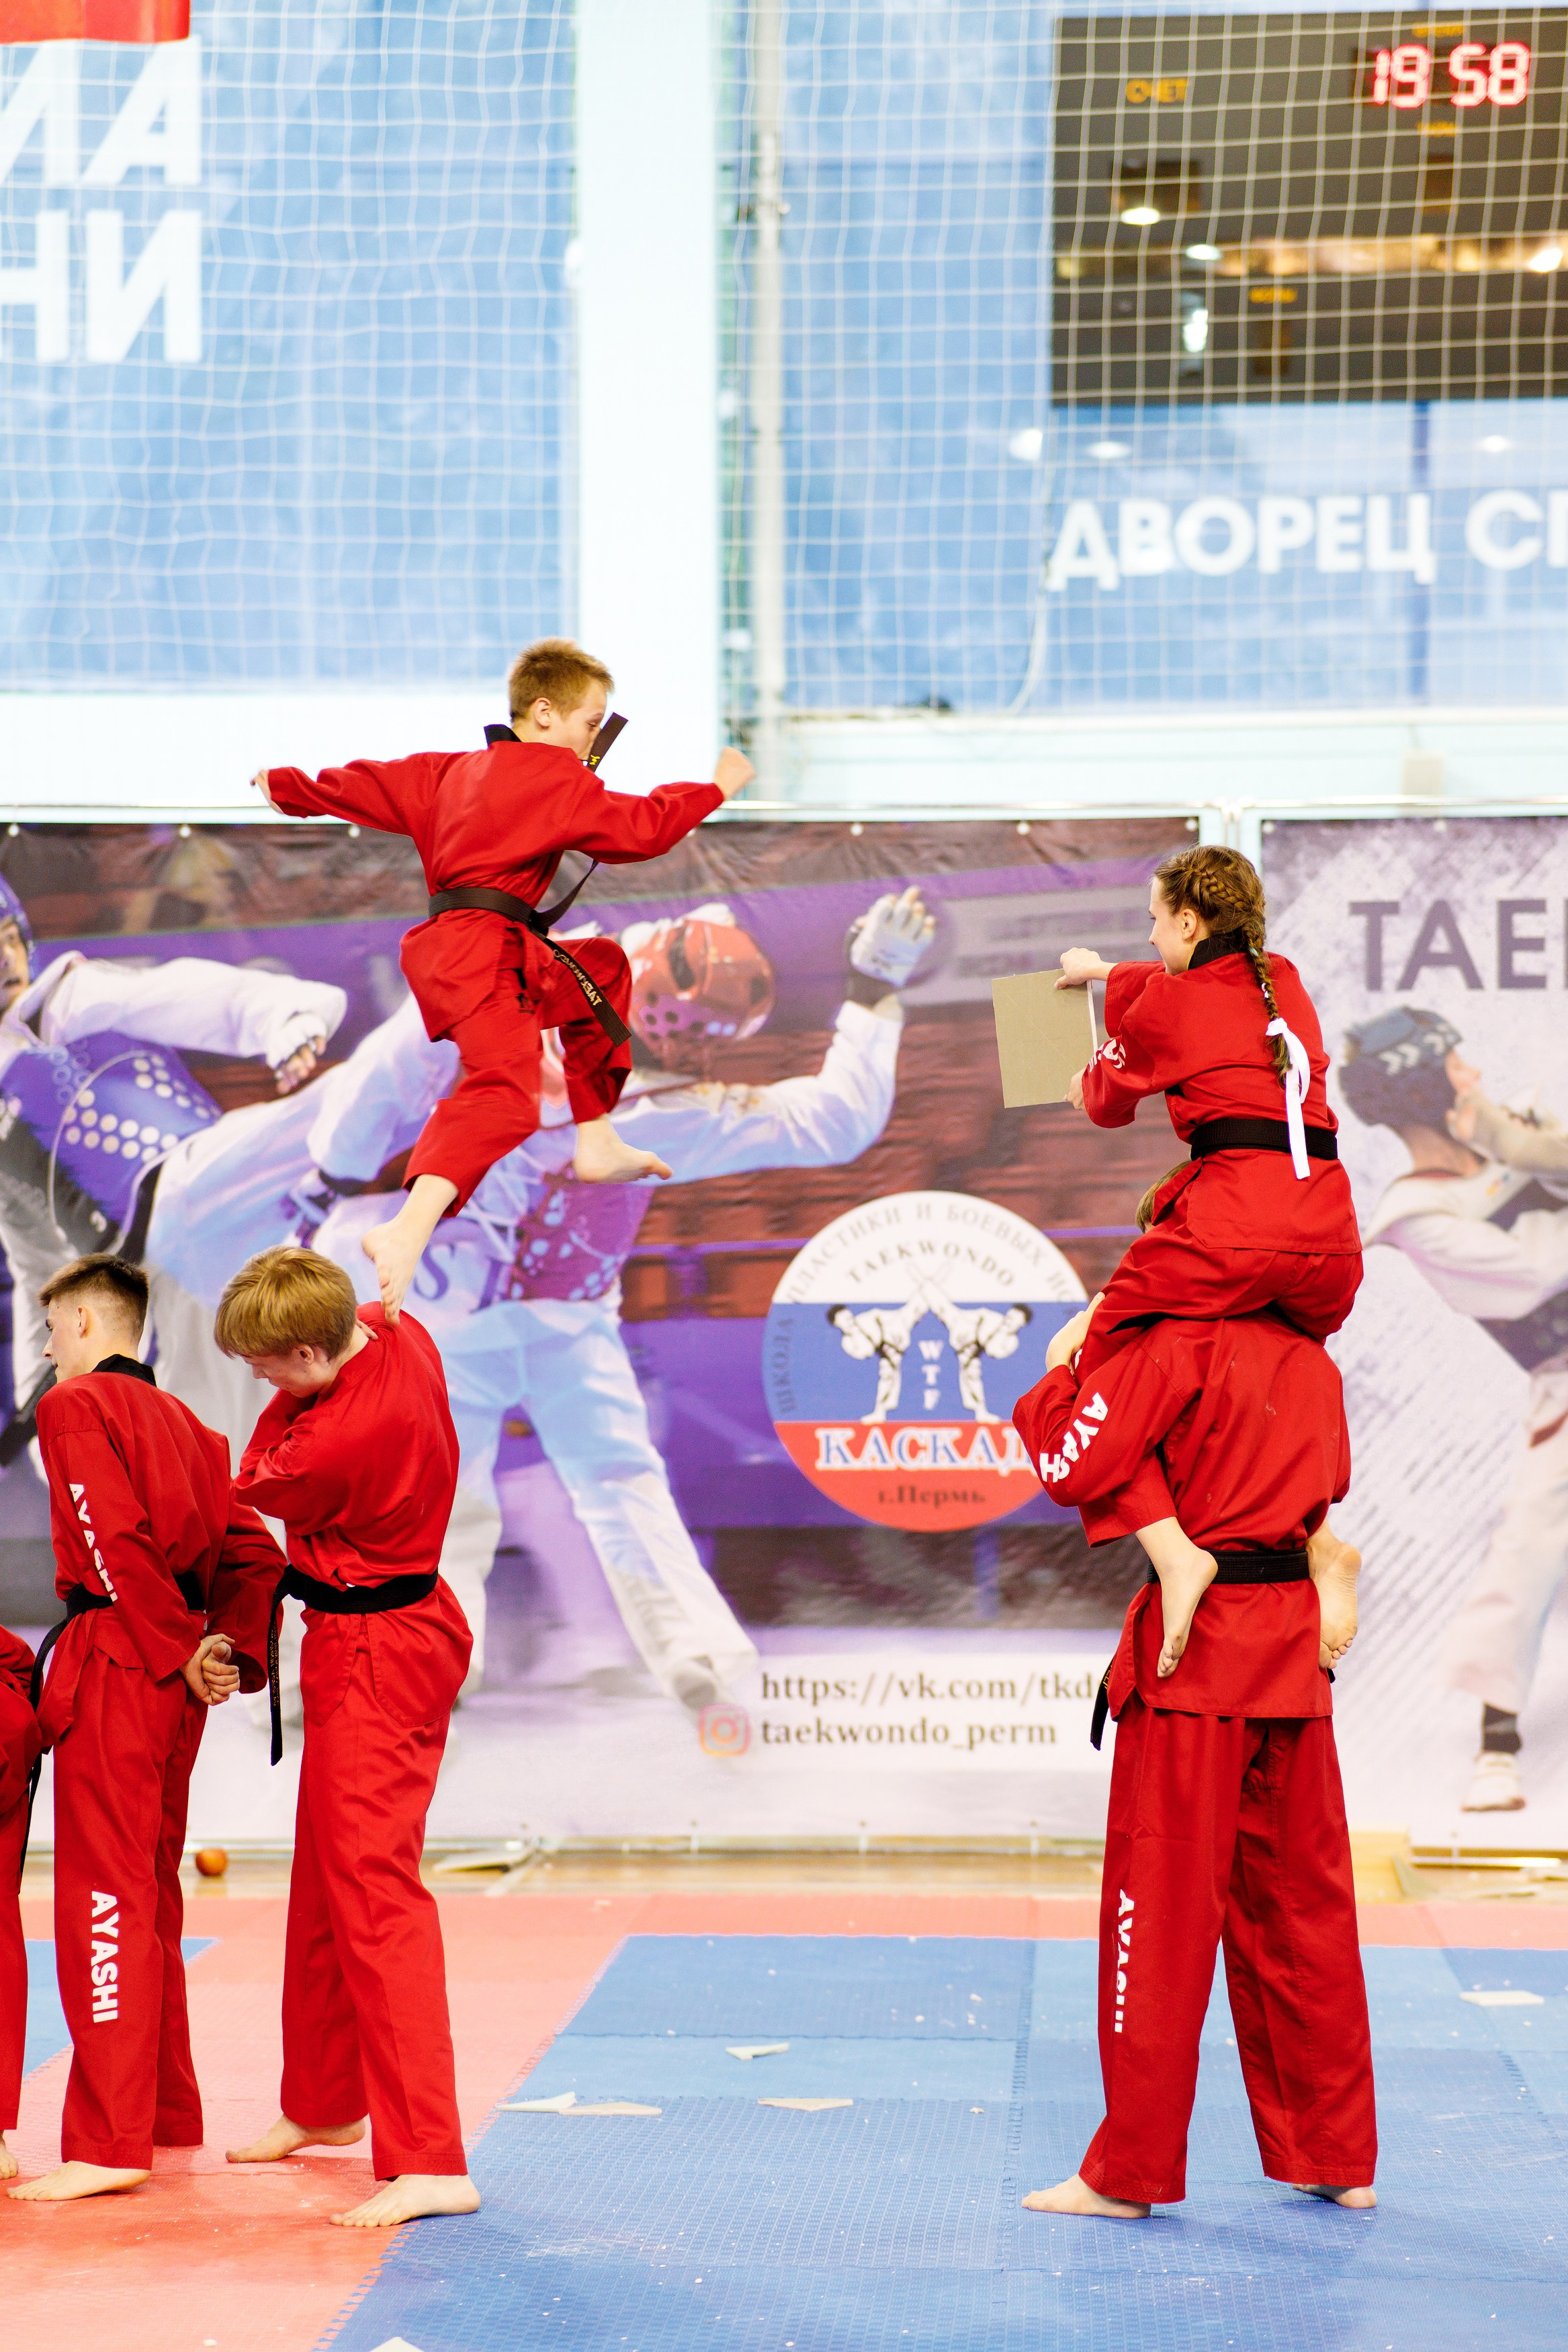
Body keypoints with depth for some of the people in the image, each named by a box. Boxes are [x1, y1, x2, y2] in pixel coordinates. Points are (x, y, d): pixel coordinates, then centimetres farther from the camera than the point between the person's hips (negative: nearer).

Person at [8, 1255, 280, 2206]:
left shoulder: (76, 1406, -7)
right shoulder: (182, 1422, 18)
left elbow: (115, 1545, -18)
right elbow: (254, 1551, 13)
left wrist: (178, 1655, -13)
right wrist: (227, 1649, 2)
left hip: (115, 1668, -8)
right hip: (173, 1684, 8)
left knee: (105, 1899, -7)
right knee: (150, 1896, 18)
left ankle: (110, 2143, -8)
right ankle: (168, 2117, 26)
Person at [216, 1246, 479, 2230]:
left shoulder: (340, 1439, -29)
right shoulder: (397, 1335, -3)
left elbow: (254, 1489, -9)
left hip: (372, 1662, -11)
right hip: (403, 1625, 11)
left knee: (372, 1890, -13)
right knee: (326, 1887, 21)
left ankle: (429, 2163, -16)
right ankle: (325, 2105, 38)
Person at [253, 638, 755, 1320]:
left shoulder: (452, 770, 21)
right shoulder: (555, 776, -5)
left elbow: (369, 784, 29)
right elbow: (639, 827, -7)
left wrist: (290, 787, 43)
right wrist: (718, 787, 6)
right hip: (481, 951, -10)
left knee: (602, 969, 30)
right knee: (505, 1090, -30)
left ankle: (595, 1146, 34)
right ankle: (406, 1232, -50)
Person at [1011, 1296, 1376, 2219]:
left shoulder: (1177, 1345, -11)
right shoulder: (1311, 1361, 9)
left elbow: (1073, 1468, -15)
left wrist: (1060, 1372, 2)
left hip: (1194, 1655, -6)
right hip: (1294, 1654, 6)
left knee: (1162, 1907, -1)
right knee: (1302, 1905, 14)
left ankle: (1130, 2172, 4)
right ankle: (1336, 2157, 20)